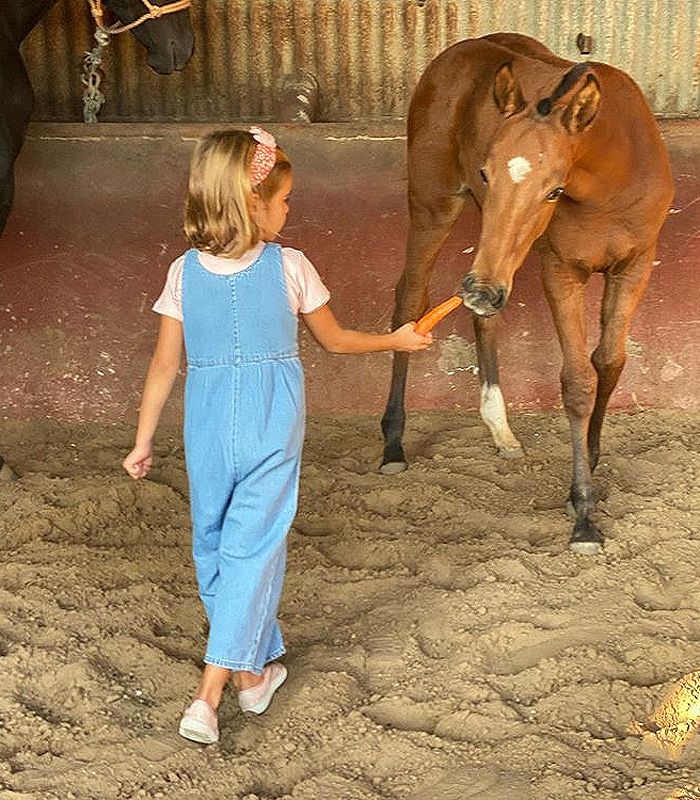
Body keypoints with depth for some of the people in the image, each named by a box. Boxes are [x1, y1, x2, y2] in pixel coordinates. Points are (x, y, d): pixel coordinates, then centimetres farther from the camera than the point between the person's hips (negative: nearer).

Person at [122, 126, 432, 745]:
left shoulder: (185, 272, -4)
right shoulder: (290, 267, -9)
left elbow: (165, 366, 0)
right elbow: (335, 341, 4)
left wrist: (143, 442, 10)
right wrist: (396, 340, 21)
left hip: (209, 432, 3)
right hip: (272, 432, -2)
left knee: (213, 543, 18)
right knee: (253, 549, 2)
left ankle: (253, 671, 32)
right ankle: (209, 695, -4)